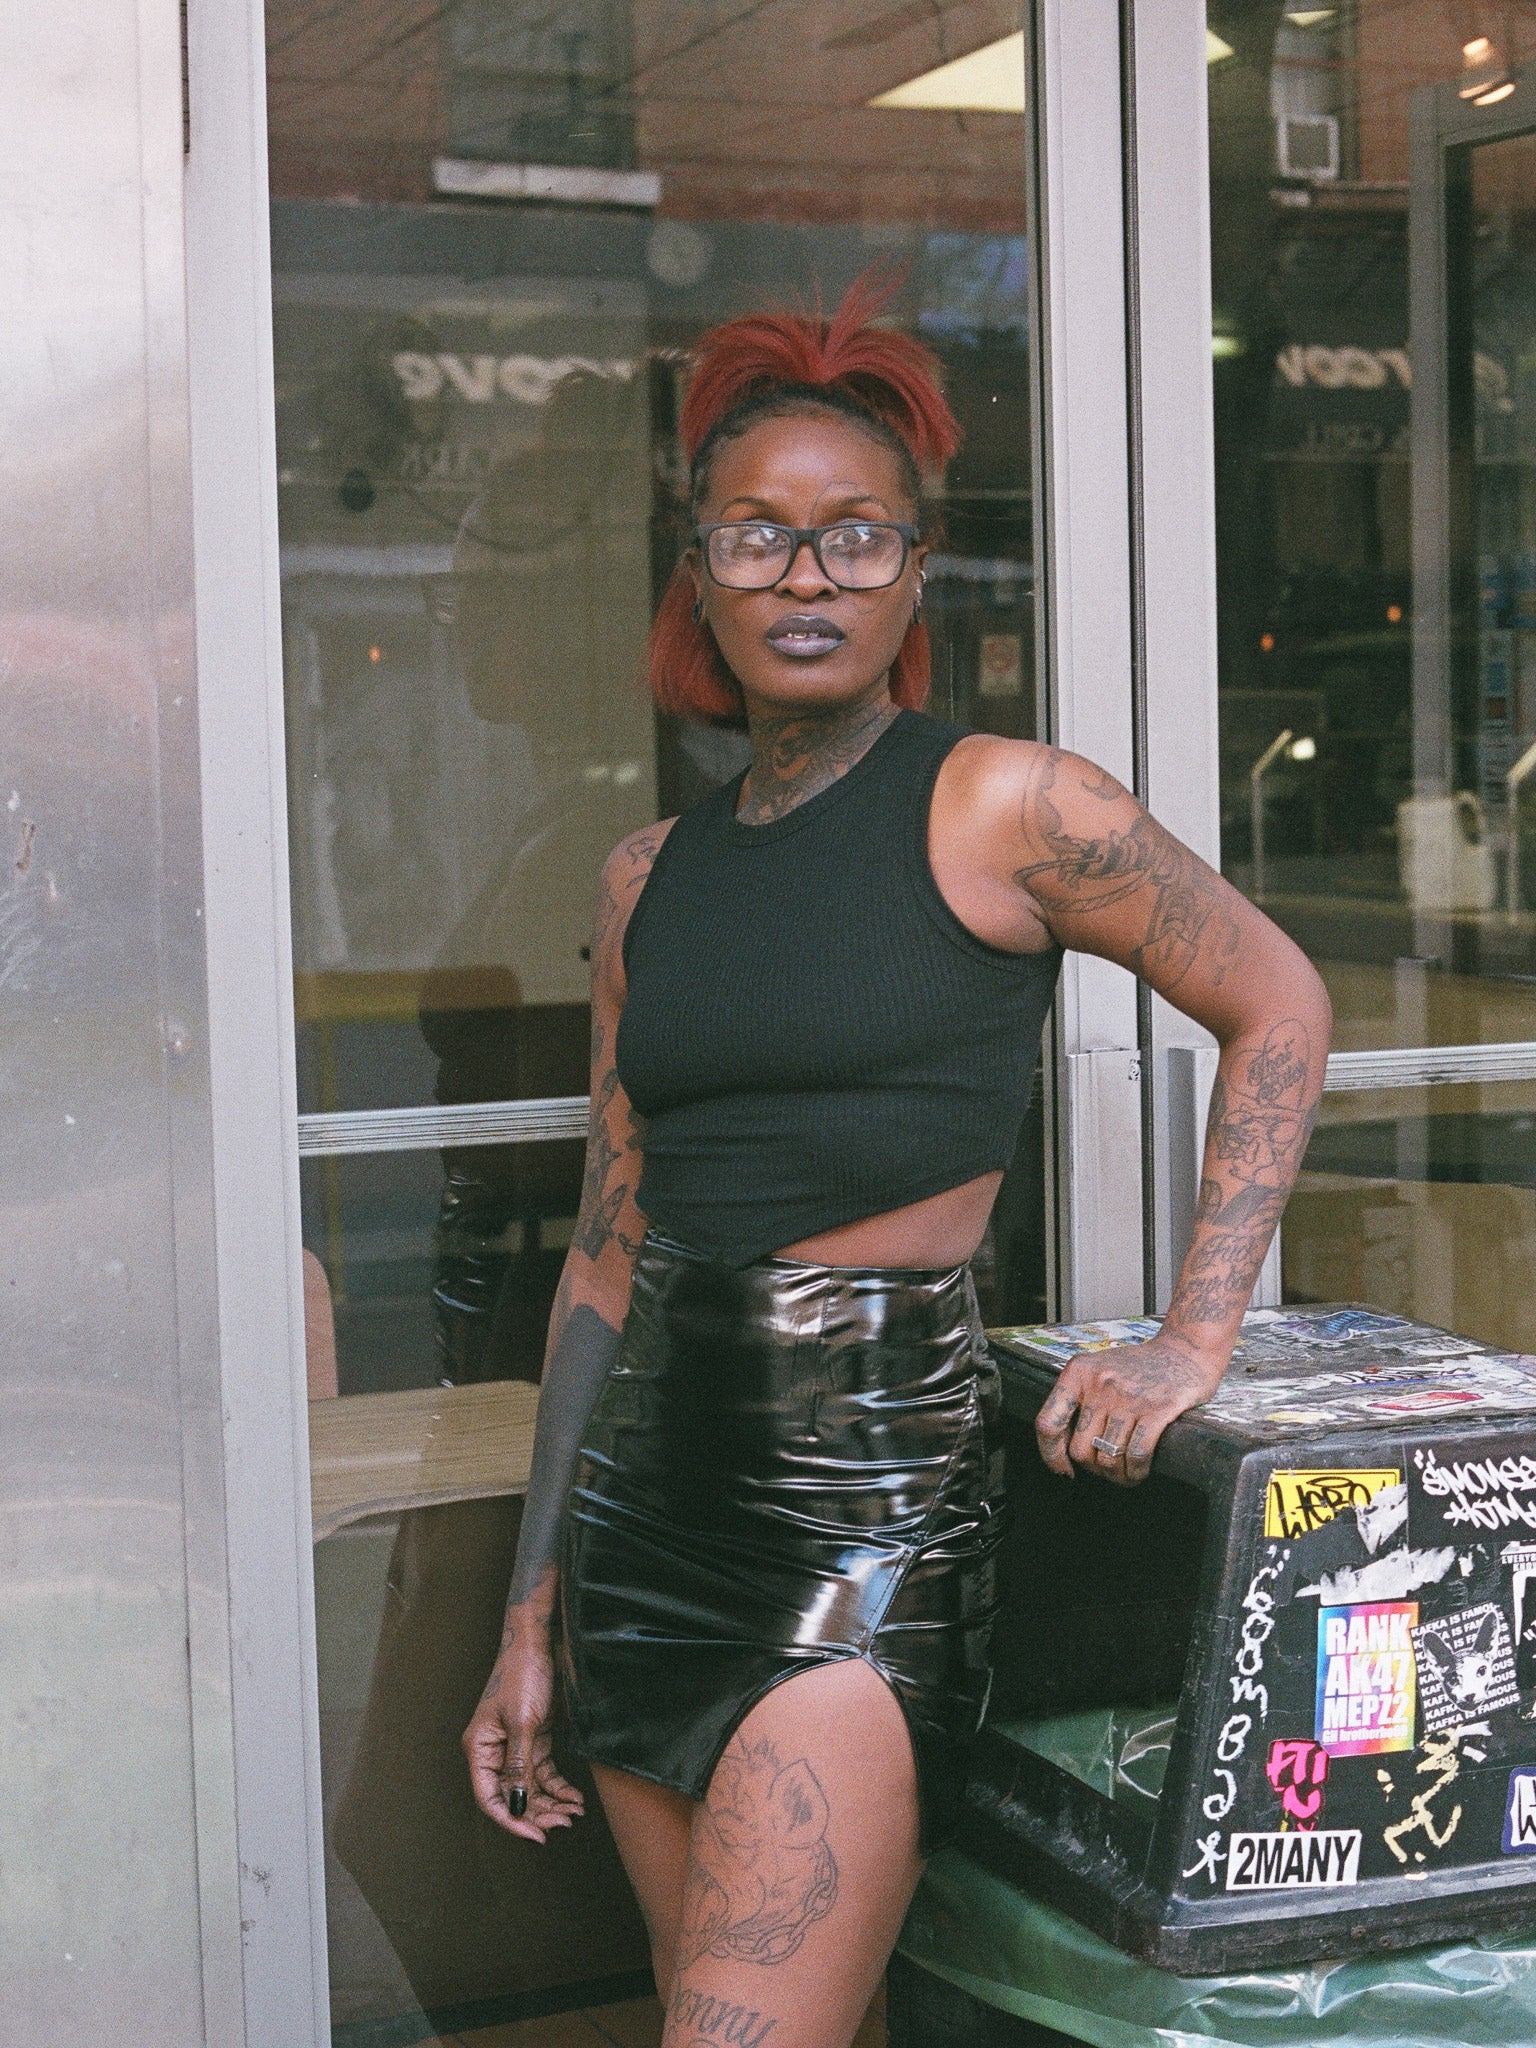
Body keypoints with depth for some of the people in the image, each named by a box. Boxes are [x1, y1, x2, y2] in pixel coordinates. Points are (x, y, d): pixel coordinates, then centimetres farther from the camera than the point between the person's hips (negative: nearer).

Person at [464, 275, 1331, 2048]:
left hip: (871, 1505, -5)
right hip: (645, 1504, 6)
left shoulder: (997, 807, -4)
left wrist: (1194, 1334, -7)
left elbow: (1277, 1005, 3)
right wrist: (531, 1617, 14)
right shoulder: (649, 878, 11)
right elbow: (608, 1256, 13)